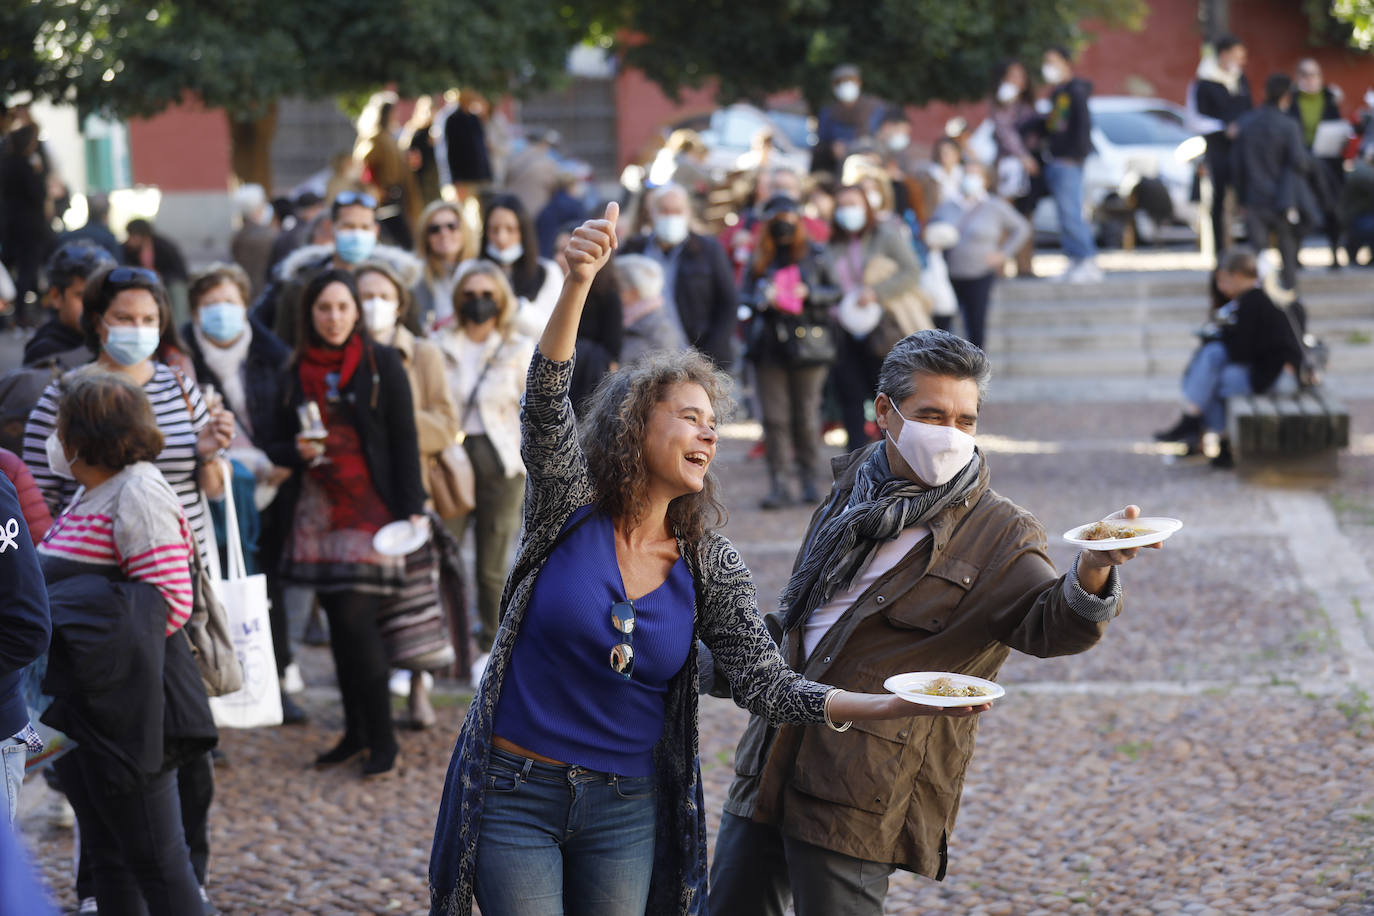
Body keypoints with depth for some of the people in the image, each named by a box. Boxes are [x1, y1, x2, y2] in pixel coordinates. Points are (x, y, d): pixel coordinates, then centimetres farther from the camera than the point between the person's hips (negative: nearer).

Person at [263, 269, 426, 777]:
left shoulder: (381, 363, -1)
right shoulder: (297, 370, 11)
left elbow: (404, 440, -2)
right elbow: (276, 443, 15)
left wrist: (411, 508, -9)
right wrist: (296, 450, -9)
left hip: (370, 507, -4)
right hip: (317, 510, 5)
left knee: (356, 618, -11)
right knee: (338, 621, 7)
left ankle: (382, 740, -2)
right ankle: (355, 733, 18)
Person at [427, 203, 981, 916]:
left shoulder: (709, 567, 0)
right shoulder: (569, 504, -6)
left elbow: (764, 683, -6)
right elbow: (545, 402, -22)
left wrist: (887, 706, -21)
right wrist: (577, 285, -39)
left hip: (627, 809, 3)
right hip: (517, 793, -3)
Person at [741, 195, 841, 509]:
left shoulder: (815, 256, 5)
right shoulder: (760, 260, 11)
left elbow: (835, 292, 7)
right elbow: (744, 296, 7)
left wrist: (809, 293, -11)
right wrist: (763, 299, -14)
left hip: (807, 344, -2)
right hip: (770, 344, 2)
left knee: (807, 415, 0)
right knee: (774, 416, -2)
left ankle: (809, 479, 13)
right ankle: (778, 484, 0)